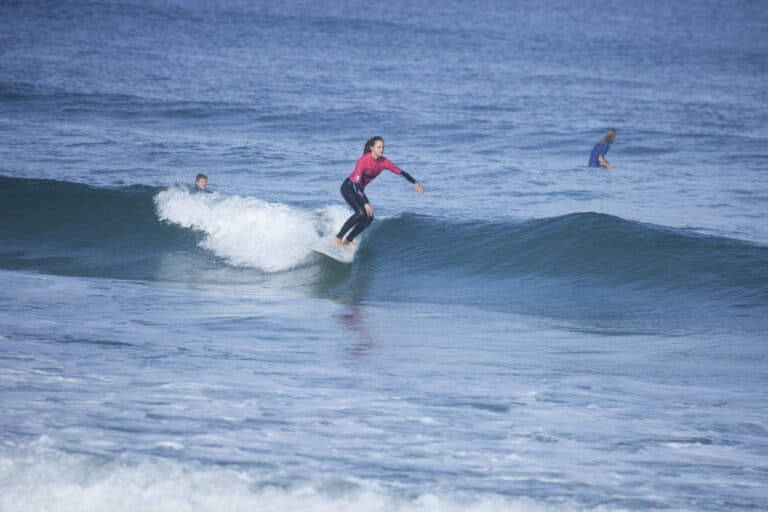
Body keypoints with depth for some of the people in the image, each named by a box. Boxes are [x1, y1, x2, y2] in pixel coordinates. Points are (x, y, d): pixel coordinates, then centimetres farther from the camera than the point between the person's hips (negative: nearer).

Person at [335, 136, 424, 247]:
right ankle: (338, 238, -20)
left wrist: (415, 183, -6)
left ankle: (348, 240, 6)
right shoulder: (363, 161, -30)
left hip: (359, 190, 7)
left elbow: (400, 172, -1)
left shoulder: (383, 162, -10)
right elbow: (357, 183, -35)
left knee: (369, 218, -6)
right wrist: (365, 203, -41)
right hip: (348, 188, -7)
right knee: (360, 213, -26)